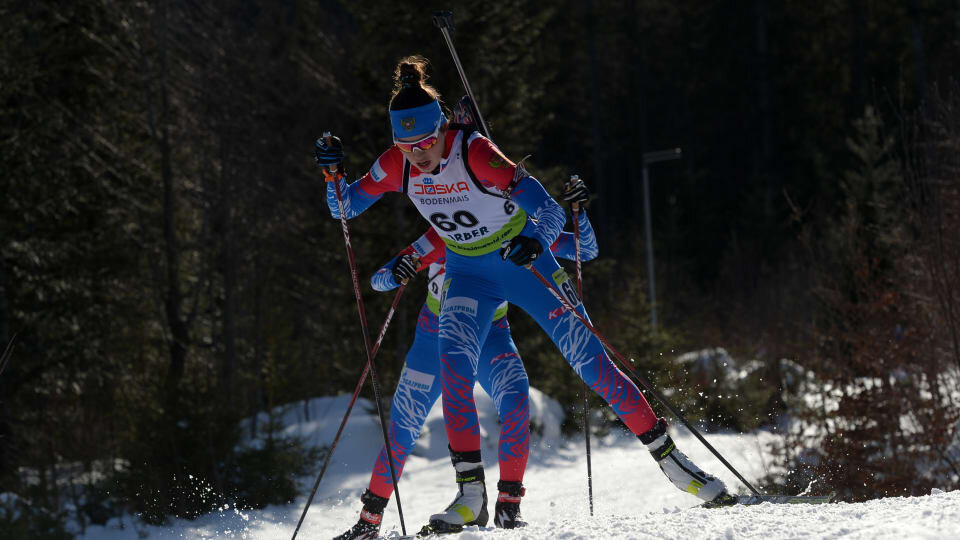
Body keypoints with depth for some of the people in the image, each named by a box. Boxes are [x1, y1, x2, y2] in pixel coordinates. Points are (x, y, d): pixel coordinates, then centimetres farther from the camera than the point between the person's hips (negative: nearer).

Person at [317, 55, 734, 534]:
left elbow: (551, 211, -30)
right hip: (468, 275, 3)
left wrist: (534, 240, -51)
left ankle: (669, 458, 6)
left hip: (523, 261, -3)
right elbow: (345, 207, 0)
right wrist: (333, 173, -20)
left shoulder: (477, 153, -28)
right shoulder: (397, 165, -14)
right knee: (454, 369, -20)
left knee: (591, 362, -5)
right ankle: (471, 494, -16)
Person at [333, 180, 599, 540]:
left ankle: (508, 508, -25)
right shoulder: (443, 239, -23)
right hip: (438, 333, -1)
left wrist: (577, 211, -32)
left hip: (490, 335, 1)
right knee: (402, 430, -1)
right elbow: (378, 281, -21)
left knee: (516, 399, -29)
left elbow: (586, 250, -13)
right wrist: (396, 273, -45)